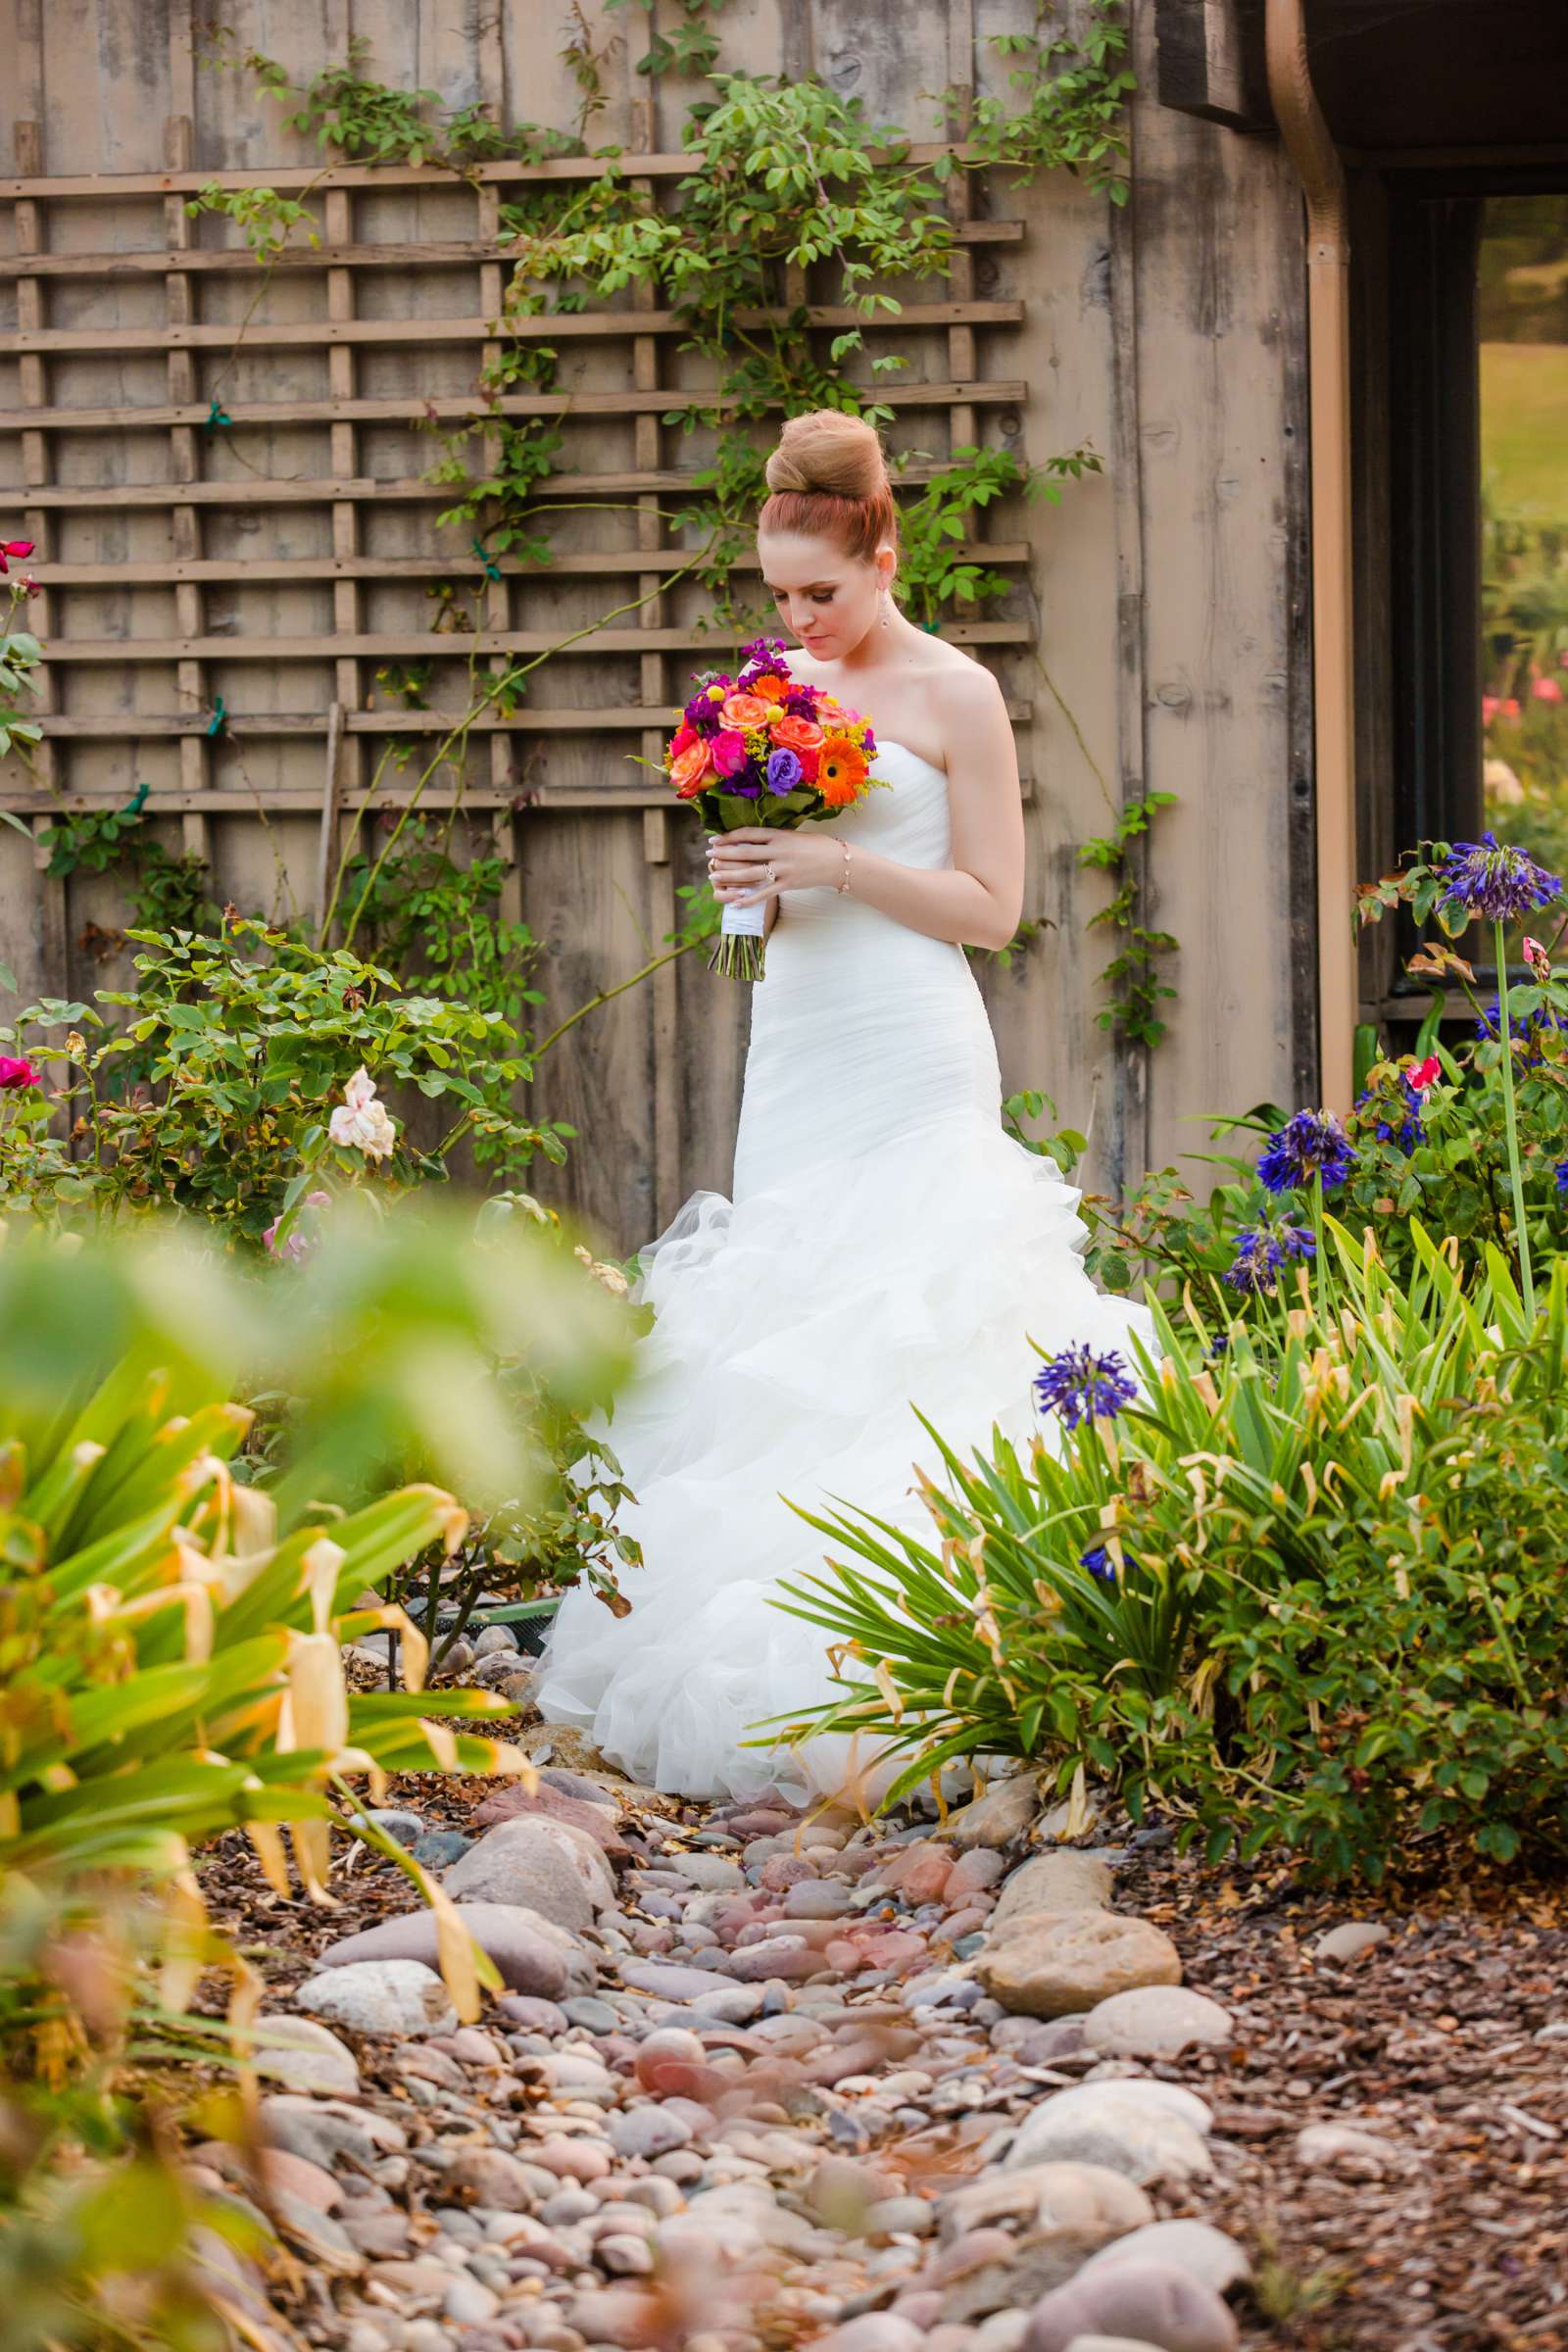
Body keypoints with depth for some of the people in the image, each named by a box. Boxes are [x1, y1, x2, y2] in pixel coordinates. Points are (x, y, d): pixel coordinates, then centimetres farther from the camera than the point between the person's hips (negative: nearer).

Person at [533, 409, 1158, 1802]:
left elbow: (991, 906, -7)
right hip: (794, 1055, 7)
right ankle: (768, 1664, 5)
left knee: (893, 1350, -11)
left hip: (909, 1064, -7)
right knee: (773, 1350, 3)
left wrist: (838, 865, -16)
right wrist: (748, 882, -1)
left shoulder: (955, 696, -4)